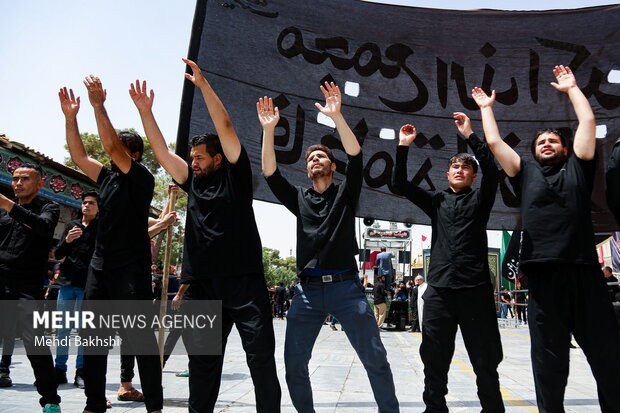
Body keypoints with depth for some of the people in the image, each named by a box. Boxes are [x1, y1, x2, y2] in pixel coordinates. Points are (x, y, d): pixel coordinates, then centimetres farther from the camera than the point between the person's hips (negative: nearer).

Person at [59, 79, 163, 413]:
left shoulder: (141, 178, -5)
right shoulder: (107, 177, 15)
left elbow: (111, 146, -16)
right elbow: (78, 155, 16)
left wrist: (98, 105, -13)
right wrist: (70, 117, 9)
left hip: (131, 270, -8)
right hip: (100, 267, 8)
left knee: (140, 337, -4)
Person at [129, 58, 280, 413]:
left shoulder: (235, 176, 3)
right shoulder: (193, 182, 16)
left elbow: (225, 127, -5)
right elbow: (162, 151, 15)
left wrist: (203, 84, -7)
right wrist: (145, 111, 10)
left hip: (245, 281, -5)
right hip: (205, 285, 6)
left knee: (261, 355, 0)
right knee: (203, 359, 11)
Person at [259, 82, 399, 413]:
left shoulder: (345, 193, 9)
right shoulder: (299, 198, 16)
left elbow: (355, 156, -6)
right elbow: (270, 173, 4)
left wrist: (336, 116, -17)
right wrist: (268, 129, -6)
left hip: (346, 286, -2)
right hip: (308, 289, 3)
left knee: (375, 358, -2)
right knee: (293, 362, 4)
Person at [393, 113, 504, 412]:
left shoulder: (480, 199, 11)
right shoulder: (436, 201, 17)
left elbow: (491, 170, -7)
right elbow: (400, 184, 9)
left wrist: (469, 135, -9)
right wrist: (403, 147, 2)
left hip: (475, 289, -2)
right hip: (438, 288, 2)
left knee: (485, 359, 4)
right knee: (434, 359, 7)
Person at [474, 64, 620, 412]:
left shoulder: (578, 167, 17)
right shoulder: (526, 173, 18)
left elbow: (588, 122, 13)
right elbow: (494, 142, 17)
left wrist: (571, 88, 23)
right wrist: (487, 108, 28)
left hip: (584, 271, 0)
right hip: (544, 275, 0)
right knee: (549, 363, 6)